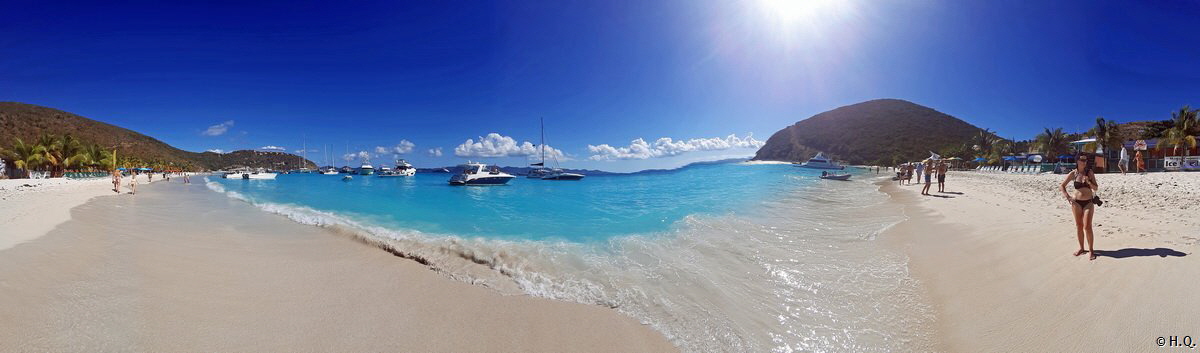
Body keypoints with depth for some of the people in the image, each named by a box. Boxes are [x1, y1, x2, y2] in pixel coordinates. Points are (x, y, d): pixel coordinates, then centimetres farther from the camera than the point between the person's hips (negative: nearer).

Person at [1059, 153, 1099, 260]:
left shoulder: (1090, 173, 0)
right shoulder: (1073, 174, 0)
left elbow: (1096, 188, 2)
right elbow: (1061, 186, 4)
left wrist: (1089, 182, -16)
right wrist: (1068, 196, -6)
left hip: (1088, 202, -1)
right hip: (1076, 202, 1)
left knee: (1087, 227, -7)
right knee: (1078, 226, 8)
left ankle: (1091, 250, 3)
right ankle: (1081, 248, 21)